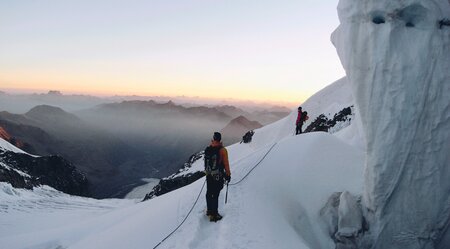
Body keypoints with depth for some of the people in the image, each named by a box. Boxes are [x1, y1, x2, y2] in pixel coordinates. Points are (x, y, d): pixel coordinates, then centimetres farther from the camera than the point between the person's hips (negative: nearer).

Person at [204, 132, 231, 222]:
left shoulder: (208, 149, -1)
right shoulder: (222, 150, -18)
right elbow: (226, 164, -12)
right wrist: (228, 174, 1)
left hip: (209, 175, 6)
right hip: (218, 176, -6)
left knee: (209, 193, 19)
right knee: (215, 195, -1)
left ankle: (209, 210, 36)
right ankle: (214, 215, 4)